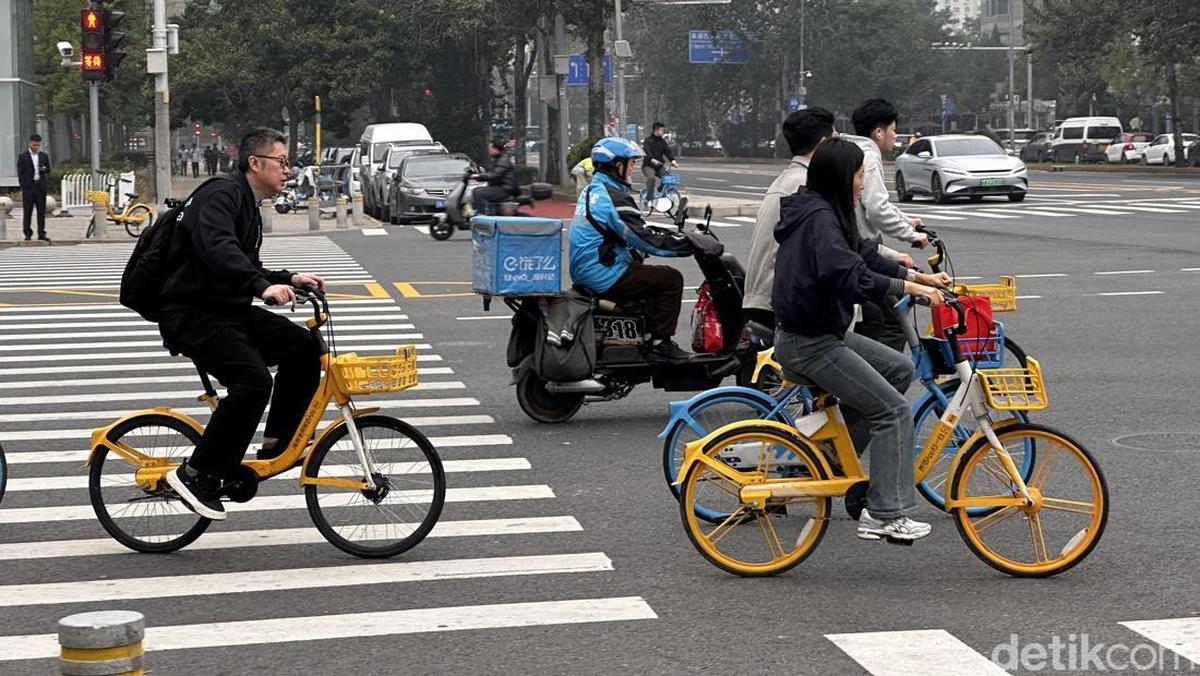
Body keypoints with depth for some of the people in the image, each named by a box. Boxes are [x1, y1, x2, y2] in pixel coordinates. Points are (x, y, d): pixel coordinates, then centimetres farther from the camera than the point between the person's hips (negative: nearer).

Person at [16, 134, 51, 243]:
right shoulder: (23, 157, 3)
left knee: (41, 212, 0)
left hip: (40, 187, 2)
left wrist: (45, 169, -10)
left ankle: (41, 234, 2)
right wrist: (23, 188, -7)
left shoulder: (44, 156, 12)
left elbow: (48, 171, 14)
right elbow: (20, 174, 1)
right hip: (28, 187, -2)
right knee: (27, 212, 0)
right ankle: (28, 234, 6)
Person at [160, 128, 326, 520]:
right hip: (192, 315, -10)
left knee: (302, 346, -5)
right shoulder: (222, 194, -13)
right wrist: (262, 286, -43)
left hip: (226, 311, 10)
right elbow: (217, 250, -32)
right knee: (253, 380, -26)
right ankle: (197, 474, -17)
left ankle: (277, 444, 2)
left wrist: (288, 279, 12)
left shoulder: (249, 207, 19)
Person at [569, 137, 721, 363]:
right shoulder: (614, 198, -18)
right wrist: (698, 244, -17)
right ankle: (660, 342, -6)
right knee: (670, 279, -6)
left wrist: (678, 236, 24)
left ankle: (645, 337, 29)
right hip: (605, 276, -10)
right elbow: (646, 240, -21)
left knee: (652, 277, 27)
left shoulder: (592, 190, 14)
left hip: (584, 273, 10)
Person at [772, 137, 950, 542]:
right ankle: (885, 516, -9)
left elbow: (863, 255, 17)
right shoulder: (819, 218, -19)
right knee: (893, 409, -10)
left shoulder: (821, 213, 12)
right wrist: (908, 287, -27)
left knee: (899, 369, 15)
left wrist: (919, 276, 9)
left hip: (821, 332, 10)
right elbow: (849, 276, -32)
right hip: (808, 343, -10)